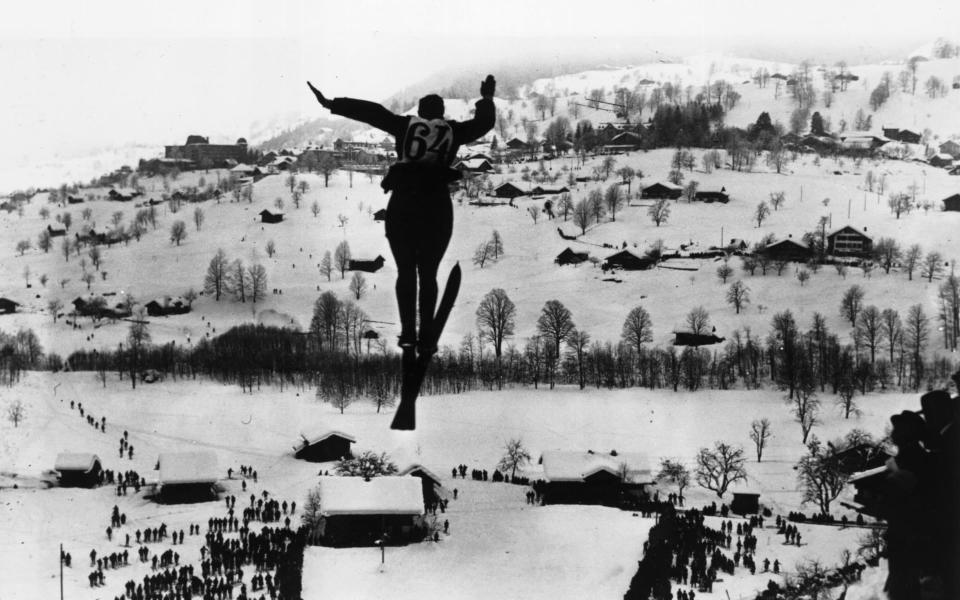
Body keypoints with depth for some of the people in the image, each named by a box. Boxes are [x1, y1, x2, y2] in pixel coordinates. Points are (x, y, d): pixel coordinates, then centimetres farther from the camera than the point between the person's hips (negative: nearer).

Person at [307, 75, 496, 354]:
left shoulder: (407, 125, 10)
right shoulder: (453, 131, 11)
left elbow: (371, 112, 5)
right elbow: (484, 122, 22)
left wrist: (332, 104, 6)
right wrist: (487, 99, 40)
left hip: (402, 203, 0)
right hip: (437, 206, 0)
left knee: (405, 271, 11)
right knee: (428, 273, 9)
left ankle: (408, 333, 1)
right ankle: (426, 338, 1)